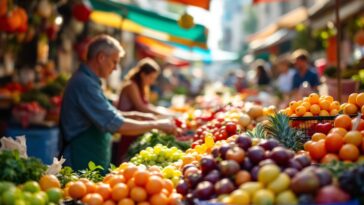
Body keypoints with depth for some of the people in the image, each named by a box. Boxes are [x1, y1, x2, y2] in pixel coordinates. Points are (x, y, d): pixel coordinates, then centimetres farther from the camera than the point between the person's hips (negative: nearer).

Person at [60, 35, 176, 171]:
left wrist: (133, 115, 8)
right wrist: (156, 124, -15)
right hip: (83, 165, -10)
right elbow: (117, 125, -25)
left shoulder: (86, 80, 11)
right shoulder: (85, 84, -22)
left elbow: (106, 114, 22)